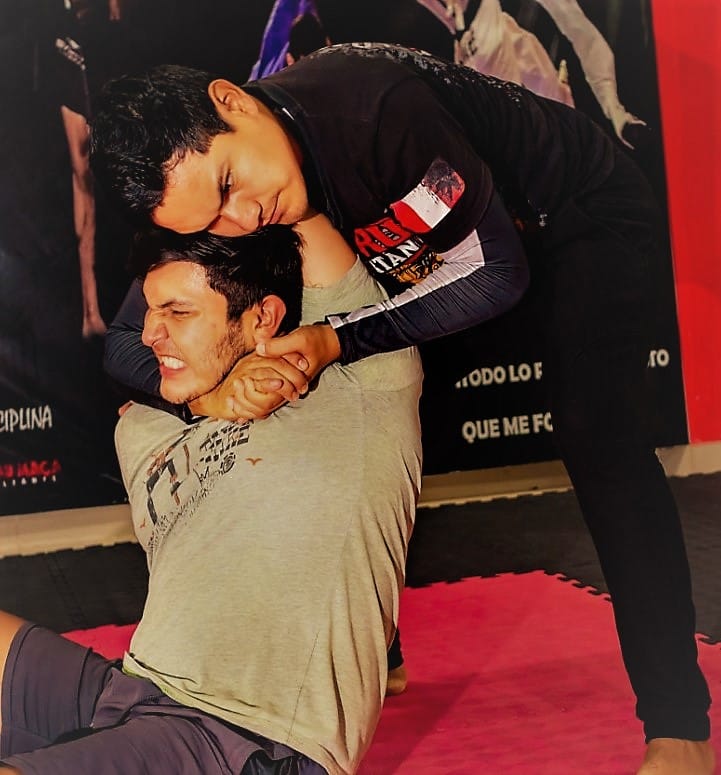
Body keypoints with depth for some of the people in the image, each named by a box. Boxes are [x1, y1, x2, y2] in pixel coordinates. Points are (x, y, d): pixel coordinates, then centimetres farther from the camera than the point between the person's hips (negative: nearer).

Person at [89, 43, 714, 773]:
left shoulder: (375, 106, -38)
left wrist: (334, 342, -40)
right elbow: (124, 342, -17)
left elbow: (496, 272, -32)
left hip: (582, 213, -6)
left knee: (593, 431, -24)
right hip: (439, 241, 6)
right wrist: (213, 393, -38)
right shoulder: (202, 182, -19)